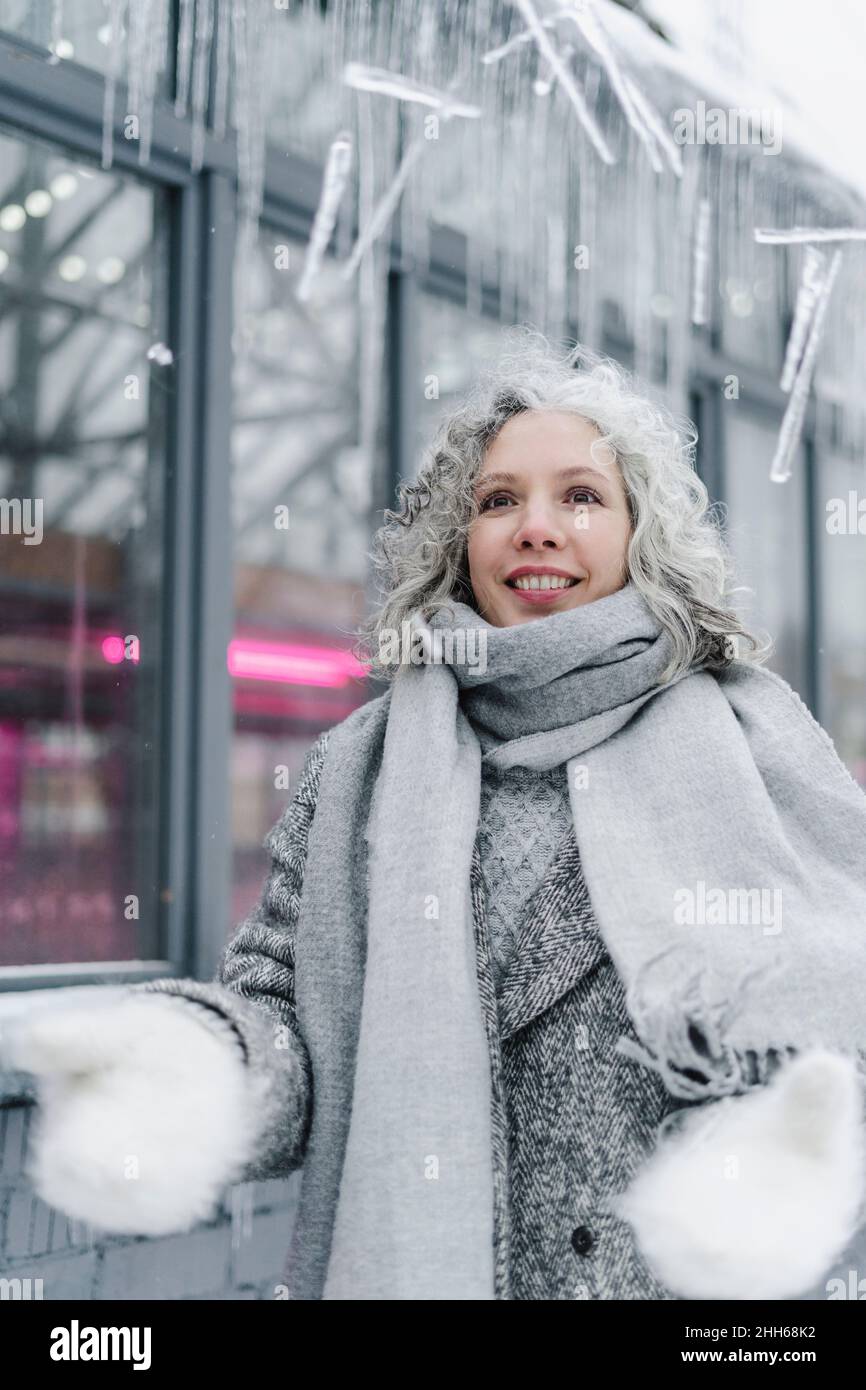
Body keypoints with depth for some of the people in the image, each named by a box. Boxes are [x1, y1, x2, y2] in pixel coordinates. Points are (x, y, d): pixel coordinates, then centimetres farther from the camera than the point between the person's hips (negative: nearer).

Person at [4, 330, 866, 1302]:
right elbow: (277, 1001, 2)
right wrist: (185, 1068, -20)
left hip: (687, 1278, -1)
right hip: (403, 1264, 1)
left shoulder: (749, 747, -2)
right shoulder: (365, 768, 3)